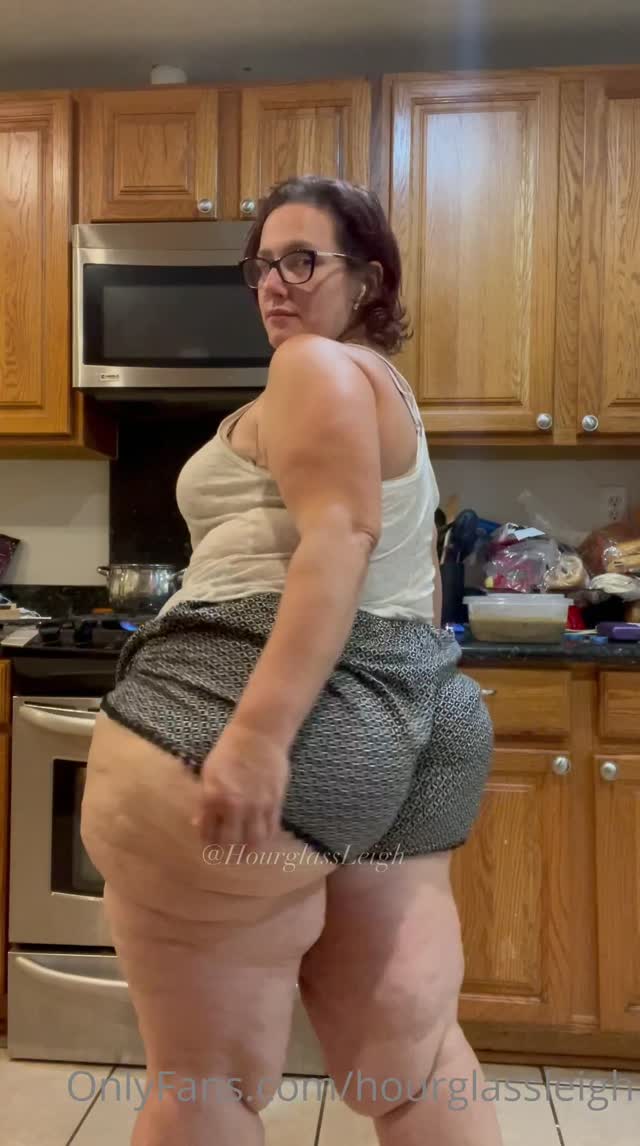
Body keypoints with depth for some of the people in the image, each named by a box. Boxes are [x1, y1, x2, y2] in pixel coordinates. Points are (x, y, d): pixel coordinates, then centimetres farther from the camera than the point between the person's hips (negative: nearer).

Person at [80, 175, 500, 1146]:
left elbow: (339, 541, -19)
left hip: (241, 720, -10)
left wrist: (256, 733, -26)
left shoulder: (315, 368, -2)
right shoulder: (389, 388, 26)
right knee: (414, 1064, 15)